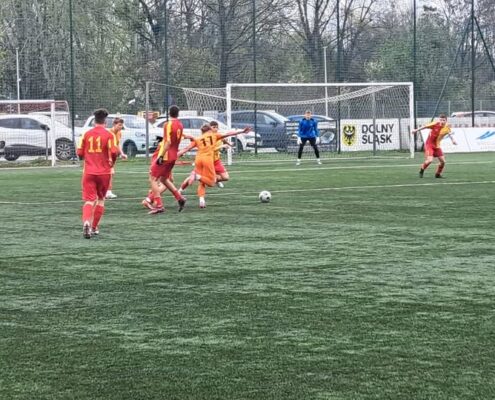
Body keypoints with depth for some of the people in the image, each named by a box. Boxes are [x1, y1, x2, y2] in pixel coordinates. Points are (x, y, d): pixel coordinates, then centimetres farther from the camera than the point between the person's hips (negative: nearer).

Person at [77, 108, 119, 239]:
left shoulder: (86, 134, 2)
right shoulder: (108, 135, -5)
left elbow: (79, 153, 1)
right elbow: (114, 152, -14)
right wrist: (112, 162, 6)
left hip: (89, 172, 1)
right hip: (104, 172, -1)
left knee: (89, 200, -3)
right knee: (101, 199, 17)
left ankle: (86, 222, -30)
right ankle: (94, 227, 18)